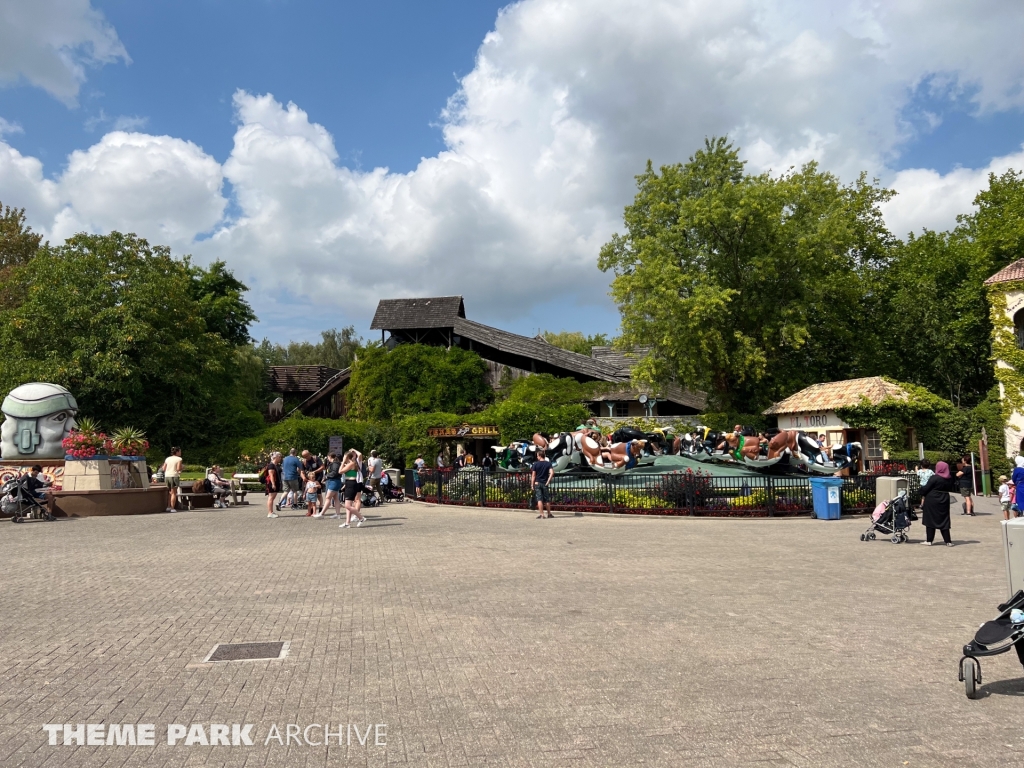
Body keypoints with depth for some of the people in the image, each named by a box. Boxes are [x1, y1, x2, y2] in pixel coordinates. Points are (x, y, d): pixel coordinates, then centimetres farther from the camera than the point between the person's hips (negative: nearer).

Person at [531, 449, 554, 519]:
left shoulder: (536, 464, -3)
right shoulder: (548, 463, 1)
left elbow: (533, 475, -4)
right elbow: (552, 472, -12)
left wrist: (532, 485, 0)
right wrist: (548, 481, -8)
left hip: (537, 483, -2)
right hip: (544, 483, 2)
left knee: (539, 499, -4)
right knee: (547, 499, 13)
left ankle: (542, 514, -9)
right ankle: (549, 514, 20)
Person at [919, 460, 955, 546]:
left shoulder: (934, 478, -15)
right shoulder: (950, 479, 2)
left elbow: (926, 488, -14)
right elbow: (950, 488, 12)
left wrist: (923, 497, -3)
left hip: (932, 501, -5)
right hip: (944, 501, 5)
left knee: (930, 520, 4)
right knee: (944, 520, 10)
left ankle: (929, 540, 6)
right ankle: (948, 541, 9)